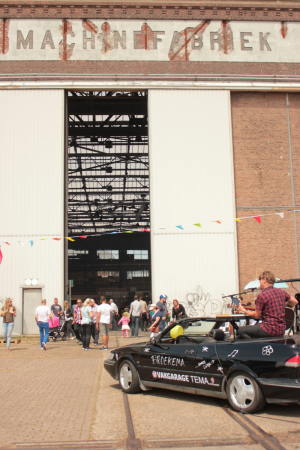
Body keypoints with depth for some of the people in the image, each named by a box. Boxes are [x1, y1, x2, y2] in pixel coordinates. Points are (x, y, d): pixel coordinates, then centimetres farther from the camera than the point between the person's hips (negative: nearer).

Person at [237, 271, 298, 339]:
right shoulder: (281, 292, 7)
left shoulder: (262, 295, -13)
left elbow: (256, 315, -6)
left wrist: (244, 311, 10)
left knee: (241, 331, -2)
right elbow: (295, 302, 19)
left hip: (270, 329, -8)